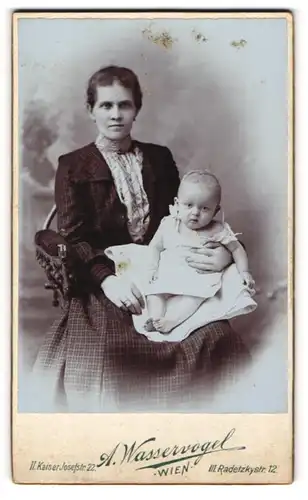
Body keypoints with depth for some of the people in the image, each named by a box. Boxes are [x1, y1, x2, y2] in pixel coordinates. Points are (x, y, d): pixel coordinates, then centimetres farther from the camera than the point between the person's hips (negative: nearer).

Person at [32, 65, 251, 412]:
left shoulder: (159, 158, 17)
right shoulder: (73, 167, 8)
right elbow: (72, 238, -1)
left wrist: (222, 251, -5)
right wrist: (107, 279, -20)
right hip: (107, 281, -2)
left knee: (214, 337, -23)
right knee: (108, 354, -30)